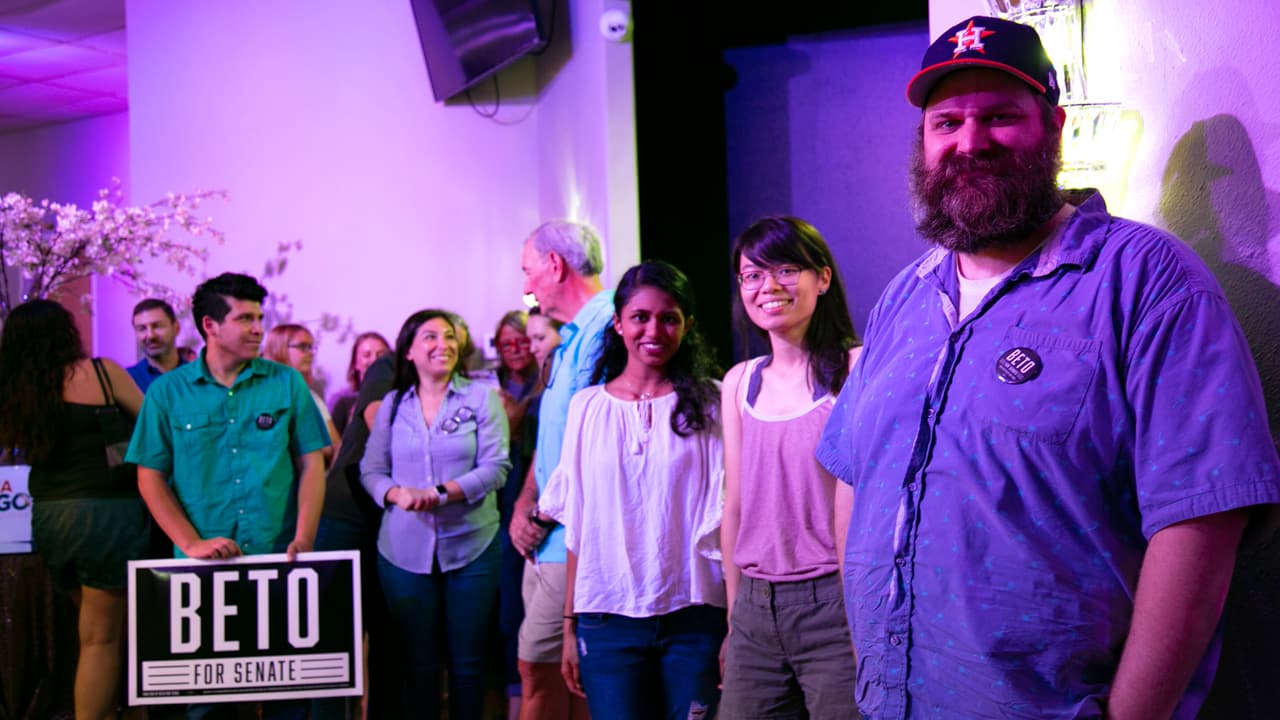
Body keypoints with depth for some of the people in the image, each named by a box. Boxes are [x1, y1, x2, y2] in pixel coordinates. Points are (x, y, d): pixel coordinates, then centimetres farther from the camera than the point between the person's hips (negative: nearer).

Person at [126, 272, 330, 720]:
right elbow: (150, 477, 2)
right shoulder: (168, 392, 3)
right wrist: (192, 543, -10)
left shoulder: (287, 384, 5)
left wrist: (303, 540, -10)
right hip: (203, 566, 0)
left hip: (278, 564, 1)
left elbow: (311, 465, 3)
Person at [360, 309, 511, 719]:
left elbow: (496, 466, -6)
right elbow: (371, 469, 6)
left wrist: (443, 493, -19)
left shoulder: (482, 398, 2)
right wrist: (398, 494, -16)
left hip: (472, 547, -1)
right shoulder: (392, 404, 10)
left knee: (468, 659, 5)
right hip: (404, 549, 2)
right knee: (417, 661, 7)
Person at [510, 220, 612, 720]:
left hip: (570, 542, -10)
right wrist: (524, 506, 10)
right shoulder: (569, 338, 19)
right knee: (562, 675, 13)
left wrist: (547, 515, -12)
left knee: (540, 669, -7)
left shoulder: (601, 328, -15)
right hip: (548, 540, 10)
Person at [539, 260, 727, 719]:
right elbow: (577, 527, 9)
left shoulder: (710, 404, 1)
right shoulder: (588, 406, 7)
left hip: (694, 616, -1)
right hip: (608, 618, 1)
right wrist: (570, 625, 7)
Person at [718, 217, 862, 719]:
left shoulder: (856, 368, -7)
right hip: (755, 609, 5)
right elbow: (736, 505, 13)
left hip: (832, 603, -5)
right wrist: (735, 618, 14)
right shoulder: (740, 383, 9)